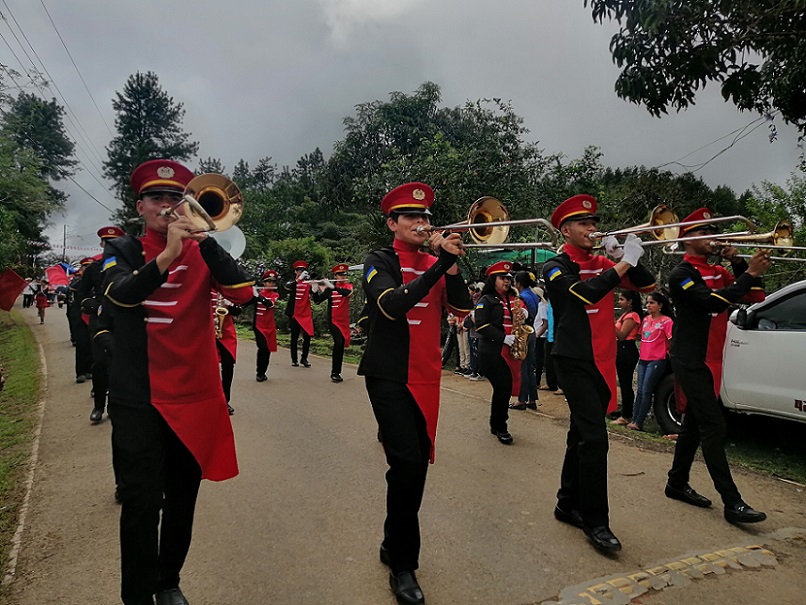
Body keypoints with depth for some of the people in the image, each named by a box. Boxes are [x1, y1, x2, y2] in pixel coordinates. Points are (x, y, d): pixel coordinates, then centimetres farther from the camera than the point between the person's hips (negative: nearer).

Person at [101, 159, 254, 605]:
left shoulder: (202, 251, 6)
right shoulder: (122, 250, 3)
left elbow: (243, 294, -12)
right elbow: (121, 294, -20)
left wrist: (204, 239, -20)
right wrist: (167, 254, -35)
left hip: (194, 395, 2)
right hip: (138, 398, -2)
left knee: (182, 498, 13)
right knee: (142, 503, -2)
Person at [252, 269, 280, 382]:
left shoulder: (275, 294, 2)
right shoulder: (258, 292, 2)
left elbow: (269, 304, -19)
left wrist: (258, 295, -28)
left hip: (270, 326, 2)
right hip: (258, 325, -2)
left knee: (267, 350, 7)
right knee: (263, 348, -13)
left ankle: (262, 373, 21)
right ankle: (259, 373, 0)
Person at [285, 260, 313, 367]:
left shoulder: (308, 282, 4)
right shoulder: (293, 282, 0)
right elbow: (287, 287, -23)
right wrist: (299, 279, -36)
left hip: (306, 313, 1)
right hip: (294, 313, -1)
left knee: (308, 336, -6)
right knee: (294, 337, 5)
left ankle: (304, 358, 7)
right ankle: (294, 359, 15)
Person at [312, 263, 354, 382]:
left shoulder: (349, 286, 3)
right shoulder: (329, 288, 0)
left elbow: (347, 293, -21)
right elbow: (317, 301, -4)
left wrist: (332, 287, -30)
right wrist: (315, 290, -21)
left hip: (344, 321, 3)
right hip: (333, 320, -3)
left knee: (341, 345, 10)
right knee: (339, 343, -20)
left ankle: (337, 371, 26)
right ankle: (335, 372, -11)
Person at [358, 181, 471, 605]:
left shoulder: (435, 264, 11)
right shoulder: (379, 262, -4)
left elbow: (462, 309, 0)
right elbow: (392, 306, -23)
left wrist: (451, 264, -14)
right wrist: (441, 263, -24)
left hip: (426, 377, 6)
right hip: (388, 376, -6)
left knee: (418, 463, 11)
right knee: (406, 462, -14)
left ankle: (393, 544, 31)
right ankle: (402, 565, 4)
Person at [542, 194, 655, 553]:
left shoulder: (603, 265, 12)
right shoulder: (556, 267, -6)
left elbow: (647, 285, 8)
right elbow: (587, 293, -23)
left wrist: (623, 257, -5)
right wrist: (624, 262, -18)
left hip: (602, 362, 7)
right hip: (574, 362, -7)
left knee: (582, 435, 13)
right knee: (594, 437, -12)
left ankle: (568, 505, 27)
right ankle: (595, 522, -1)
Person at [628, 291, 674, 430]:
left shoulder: (666, 321, -9)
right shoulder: (645, 320, 11)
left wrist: (668, 353, -5)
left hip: (657, 360, -7)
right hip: (643, 360, 7)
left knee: (646, 391, -6)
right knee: (640, 391, 8)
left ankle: (639, 423, -1)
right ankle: (634, 420, 12)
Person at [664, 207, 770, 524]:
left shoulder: (717, 272, 14)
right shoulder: (682, 274, -11)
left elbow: (755, 296, 7)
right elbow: (712, 301, -26)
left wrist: (737, 262, -3)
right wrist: (749, 273, -26)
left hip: (709, 361, 9)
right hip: (690, 361, -9)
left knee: (695, 423, 14)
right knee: (713, 426, -10)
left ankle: (677, 484, 26)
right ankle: (732, 502, -6)